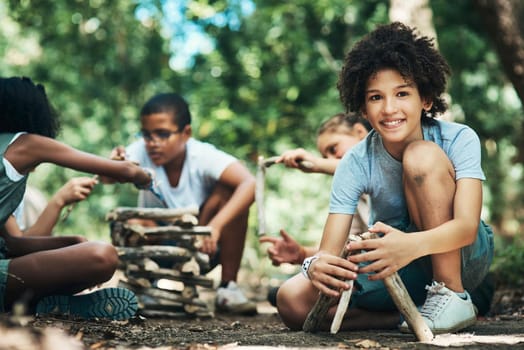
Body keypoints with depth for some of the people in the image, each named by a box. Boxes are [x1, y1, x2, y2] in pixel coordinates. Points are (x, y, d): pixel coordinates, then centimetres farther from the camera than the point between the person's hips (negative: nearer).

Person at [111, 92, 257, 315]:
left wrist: (215, 226, -50)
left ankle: (228, 287, -17)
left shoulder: (203, 156, -22)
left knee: (228, 191, -26)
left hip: (201, 247, -1)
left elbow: (250, 184, -38)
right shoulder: (142, 152, -17)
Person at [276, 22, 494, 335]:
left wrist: (410, 245, -54)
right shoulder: (356, 164, -14)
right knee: (293, 299, -22)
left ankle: (453, 296, -20)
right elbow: (329, 252, -21)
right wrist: (317, 266, -47)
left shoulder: (459, 140, -18)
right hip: (401, 271, 3)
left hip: (464, 257, -2)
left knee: (422, 155, -27)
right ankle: (418, 315, -13)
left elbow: (467, 226, -32)